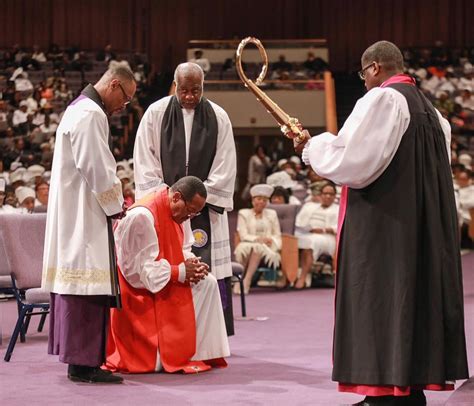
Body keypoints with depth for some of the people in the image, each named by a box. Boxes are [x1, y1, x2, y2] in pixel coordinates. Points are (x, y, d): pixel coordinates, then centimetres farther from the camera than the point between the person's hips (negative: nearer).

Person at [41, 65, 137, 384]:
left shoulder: (80, 109, 19)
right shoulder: (91, 115, -15)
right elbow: (97, 169, -20)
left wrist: (114, 199, 14)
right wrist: (115, 206, -8)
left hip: (73, 213, 11)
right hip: (84, 216, -11)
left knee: (76, 285, 10)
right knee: (87, 286, -10)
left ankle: (78, 358, 13)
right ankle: (83, 362, -10)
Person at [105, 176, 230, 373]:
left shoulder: (178, 211, 0)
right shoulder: (141, 216, -27)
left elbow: (183, 251, 11)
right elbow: (137, 268, -25)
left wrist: (192, 263, -13)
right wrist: (180, 272, -24)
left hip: (164, 282, 9)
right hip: (138, 290, -9)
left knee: (208, 283, -7)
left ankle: (201, 353, -4)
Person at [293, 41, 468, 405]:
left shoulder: (382, 100, -12)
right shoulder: (429, 109, 15)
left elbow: (349, 159, -18)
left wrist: (313, 145, 0)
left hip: (382, 226, -9)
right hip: (422, 228, 9)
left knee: (380, 304, -7)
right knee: (411, 299, 11)